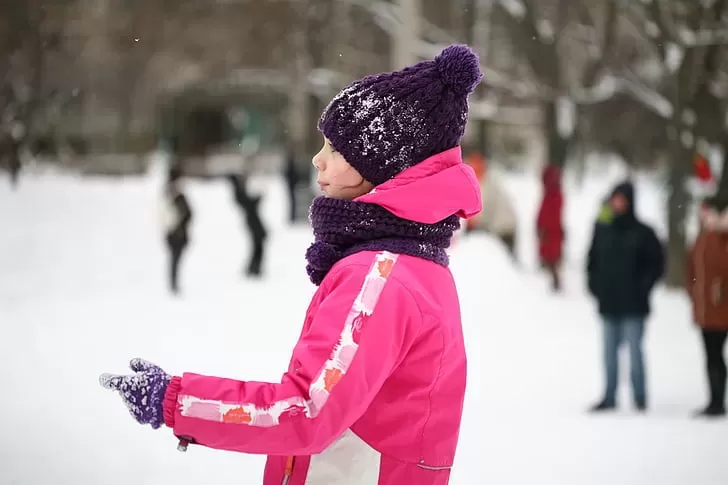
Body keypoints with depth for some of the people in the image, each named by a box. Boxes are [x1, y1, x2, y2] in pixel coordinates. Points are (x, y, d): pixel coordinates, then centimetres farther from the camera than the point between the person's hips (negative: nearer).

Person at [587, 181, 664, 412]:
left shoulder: (642, 232, -4)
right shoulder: (602, 229, 7)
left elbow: (656, 263, -1)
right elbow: (592, 260, 16)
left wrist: (642, 287, -8)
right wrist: (595, 285, 6)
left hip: (633, 306, -4)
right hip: (608, 304, 4)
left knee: (634, 350, -3)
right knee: (610, 351, 8)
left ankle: (640, 397, 6)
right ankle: (609, 397, 15)